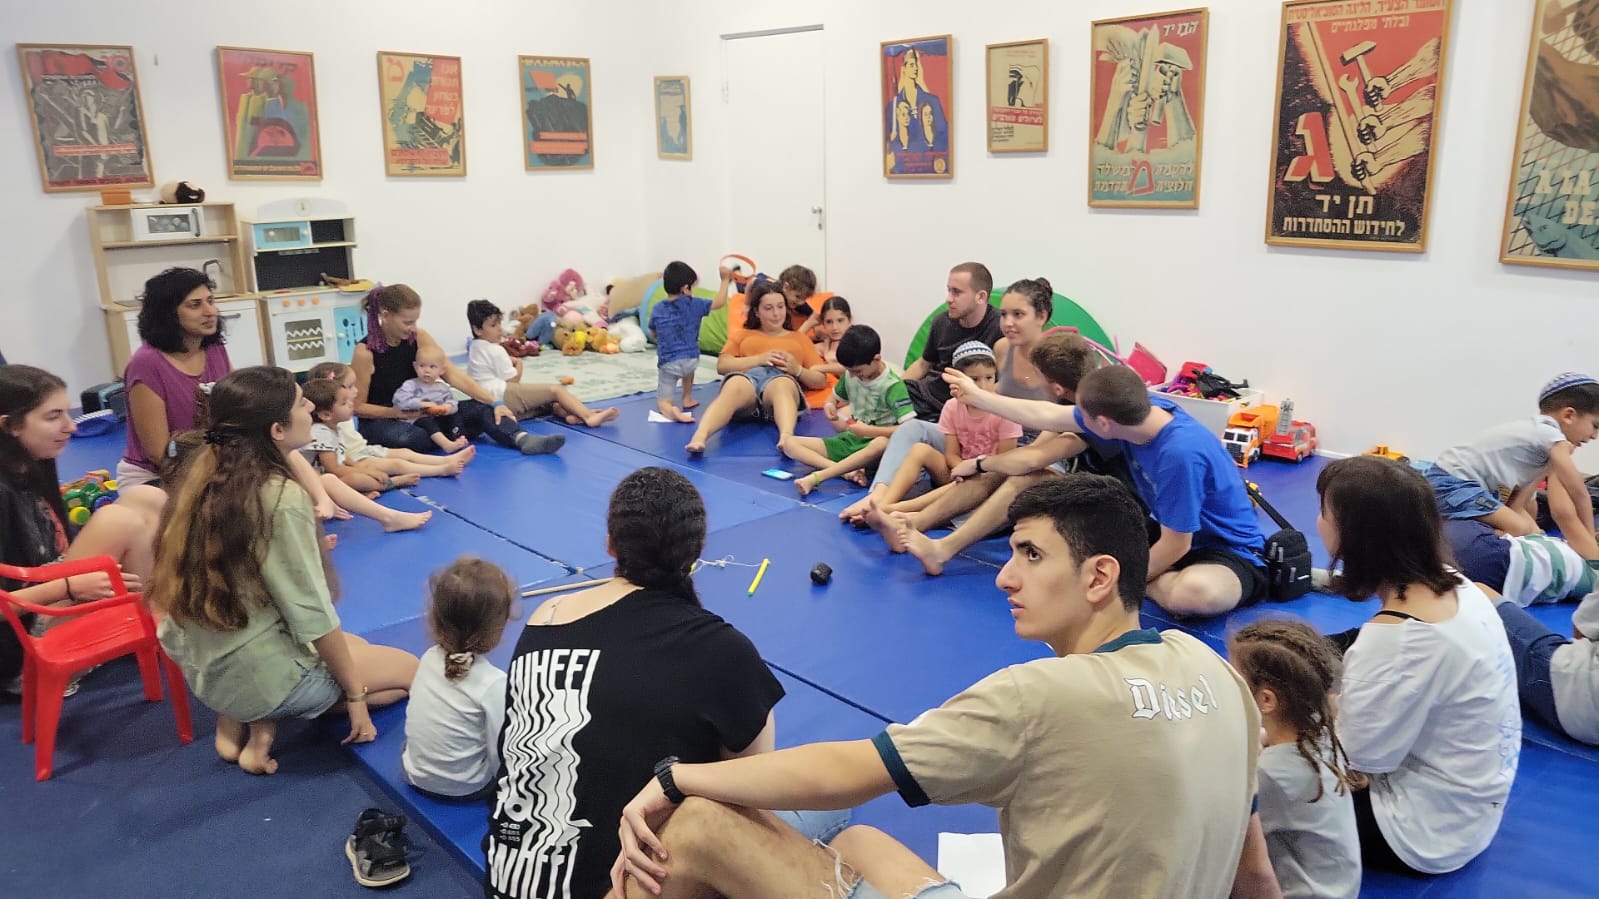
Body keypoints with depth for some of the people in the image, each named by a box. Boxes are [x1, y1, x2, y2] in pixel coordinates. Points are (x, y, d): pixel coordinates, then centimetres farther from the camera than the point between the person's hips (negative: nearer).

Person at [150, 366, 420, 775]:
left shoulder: (206, 474, -1)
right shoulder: (280, 498, -24)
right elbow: (313, 617, -20)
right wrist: (355, 695, -9)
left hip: (204, 665, 8)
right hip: (257, 676, -8)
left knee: (355, 647, 30)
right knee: (410, 670, 12)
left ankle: (237, 718, 11)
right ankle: (265, 723, -1)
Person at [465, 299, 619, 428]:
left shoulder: (473, 348, 22)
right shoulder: (495, 350, -8)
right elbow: (513, 380, -8)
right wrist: (519, 365, 12)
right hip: (503, 396, -10)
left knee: (549, 403, 6)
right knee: (555, 390, -12)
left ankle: (568, 414, -26)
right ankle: (589, 416, -28)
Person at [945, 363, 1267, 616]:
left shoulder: (1180, 453, -36)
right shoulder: (1138, 409, -13)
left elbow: (1175, 545, -26)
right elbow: (1048, 416, 1)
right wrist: (976, 395, 8)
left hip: (1230, 551, -7)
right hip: (1174, 535, 7)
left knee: (1194, 594, -42)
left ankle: (1154, 584, -10)